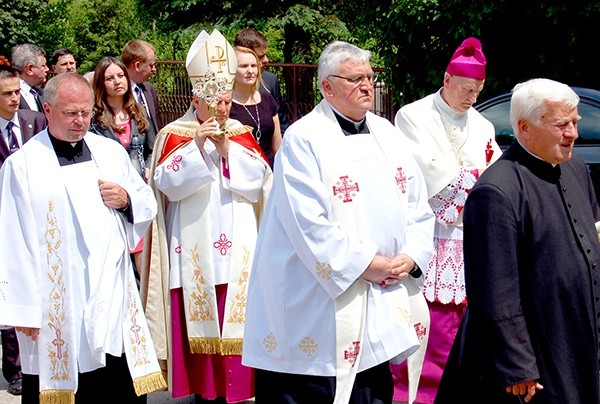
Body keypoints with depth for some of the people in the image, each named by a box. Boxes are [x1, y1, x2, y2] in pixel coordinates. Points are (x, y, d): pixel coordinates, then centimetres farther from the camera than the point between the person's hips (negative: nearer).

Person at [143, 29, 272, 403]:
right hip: (195, 251, -2)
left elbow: (259, 180, -1)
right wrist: (197, 145, -19)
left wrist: (228, 149, -11)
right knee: (200, 321, -1)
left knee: (238, 319, 1)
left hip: (237, 250, 3)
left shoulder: (241, 134, 10)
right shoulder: (175, 135, 1)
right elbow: (168, 183, -12)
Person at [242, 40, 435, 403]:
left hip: (386, 299, 6)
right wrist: (367, 264, -15)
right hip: (321, 297, -6)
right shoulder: (303, 139, -10)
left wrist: (411, 257, -4)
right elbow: (309, 223, -18)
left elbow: (418, 205, 12)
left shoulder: (387, 133, 12)